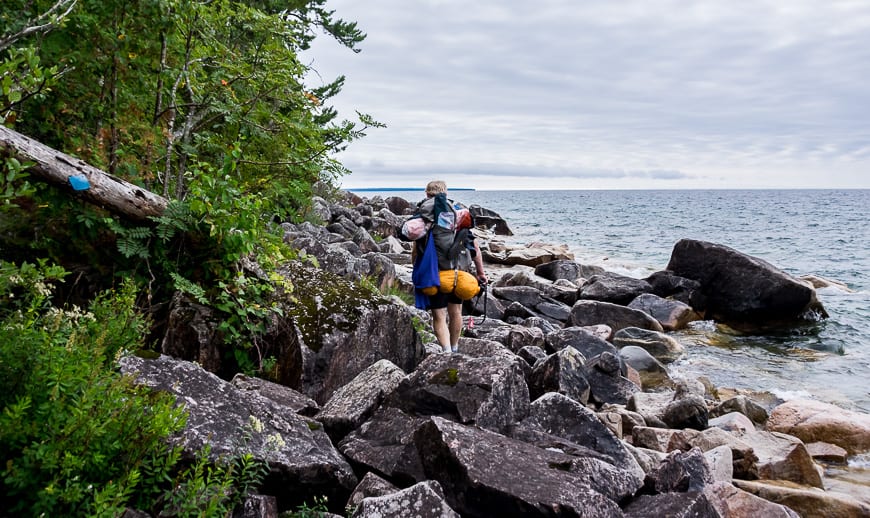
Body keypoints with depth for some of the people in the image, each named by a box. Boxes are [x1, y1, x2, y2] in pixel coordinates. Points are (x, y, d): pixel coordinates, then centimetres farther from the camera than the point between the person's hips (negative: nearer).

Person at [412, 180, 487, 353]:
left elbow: (416, 251, -6)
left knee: (439, 316, 5)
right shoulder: (460, 212, 7)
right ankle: (454, 350, 36)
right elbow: (475, 247, 6)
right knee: (455, 312, 20)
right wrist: (480, 272, 13)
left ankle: (447, 351, -13)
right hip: (459, 272, 3)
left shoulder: (423, 215, -2)